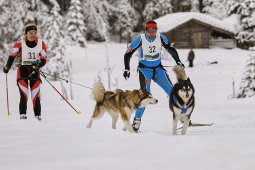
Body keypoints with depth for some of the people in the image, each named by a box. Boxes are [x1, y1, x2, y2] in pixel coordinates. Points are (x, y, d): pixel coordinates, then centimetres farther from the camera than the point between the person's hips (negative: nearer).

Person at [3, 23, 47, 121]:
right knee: (24, 95, -12)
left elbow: (44, 59, -1)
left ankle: (38, 116, 3)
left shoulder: (41, 43, -1)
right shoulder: (20, 43, -5)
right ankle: (23, 115, -8)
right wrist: (7, 67, -15)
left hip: (34, 72, 1)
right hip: (22, 71, -1)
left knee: (36, 96, -3)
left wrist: (38, 66, -20)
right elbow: (12, 55, -2)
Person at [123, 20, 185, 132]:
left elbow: (171, 49, 6)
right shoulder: (140, 39, -17)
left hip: (158, 68, 3)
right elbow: (128, 54, -10)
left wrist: (178, 61, -4)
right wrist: (127, 69, -15)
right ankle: (137, 120, -15)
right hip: (144, 68, -3)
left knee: (171, 90, -6)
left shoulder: (161, 38, -8)